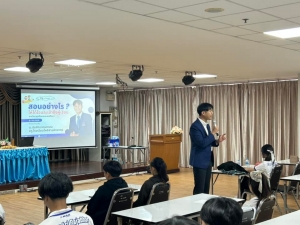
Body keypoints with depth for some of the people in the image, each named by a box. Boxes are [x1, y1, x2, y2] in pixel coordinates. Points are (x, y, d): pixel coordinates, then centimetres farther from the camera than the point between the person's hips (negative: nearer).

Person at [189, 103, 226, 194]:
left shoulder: (206, 125, 12)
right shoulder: (195, 126, -17)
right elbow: (202, 143, -25)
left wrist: (217, 141, 0)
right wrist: (213, 133, -17)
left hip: (208, 161, 9)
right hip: (200, 162, -9)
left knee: (206, 188, 13)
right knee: (199, 189, -3)